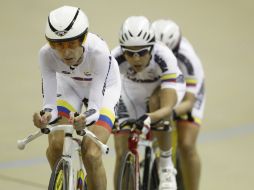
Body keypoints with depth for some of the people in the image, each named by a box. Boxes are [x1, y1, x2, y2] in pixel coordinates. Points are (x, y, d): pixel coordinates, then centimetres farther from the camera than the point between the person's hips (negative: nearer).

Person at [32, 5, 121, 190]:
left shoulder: (99, 52, -40)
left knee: (91, 154, -20)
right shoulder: (47, 54, -32)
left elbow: (94, 105, -38)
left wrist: (85, 119, -60)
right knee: (55, 147, -18)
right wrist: (46, 116, -52)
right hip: (69, 87, 3)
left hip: (103, 89, -2)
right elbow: (50, 102, -29)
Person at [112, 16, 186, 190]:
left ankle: (166, 164, -19)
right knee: (122, 155, -8)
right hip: (131, 92, 2)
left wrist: (148, 119, -65)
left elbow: (167, 108, -47)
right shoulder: (116, 58, -33)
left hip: (164, 86, -2)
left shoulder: (163, 57, -39)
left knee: (156, 101, -37)